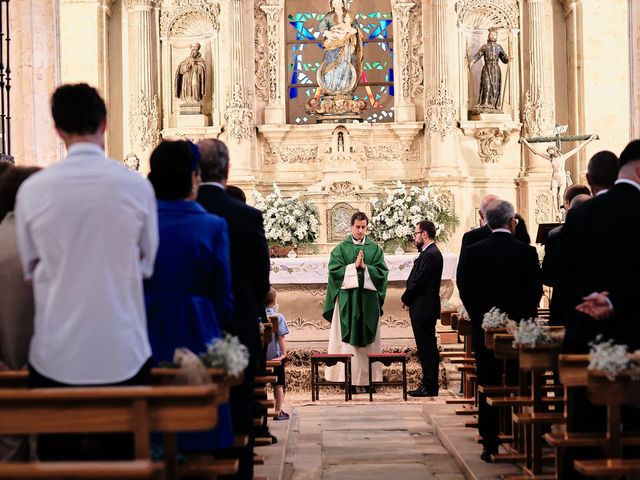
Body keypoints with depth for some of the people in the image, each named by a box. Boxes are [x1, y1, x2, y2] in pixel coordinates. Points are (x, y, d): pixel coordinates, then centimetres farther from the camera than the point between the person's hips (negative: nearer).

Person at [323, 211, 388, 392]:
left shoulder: (375, 248, 9)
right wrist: (354, 266, -12)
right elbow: (335, 270, -5)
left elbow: (382, 272, 3)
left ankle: (365, 378, 5)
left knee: (367, 338, 2)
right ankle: (350, 378, -2)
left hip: (369, 298, 2)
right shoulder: (341, 248, 5)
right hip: (347, 298, -2)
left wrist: (365, 267, -11)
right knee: (348, 338, -4)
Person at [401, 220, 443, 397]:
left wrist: (405, 299, -6)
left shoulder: (430, 255, -17)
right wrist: (408, 299, 7)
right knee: (426, 348, 13)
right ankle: (428, 385, 18)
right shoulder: (429, 253, 16)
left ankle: (430, 387, -1)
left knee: (427, 348, -5)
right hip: (423, 309, 10)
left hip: (424, 309, -10)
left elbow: (418, 282, -19)